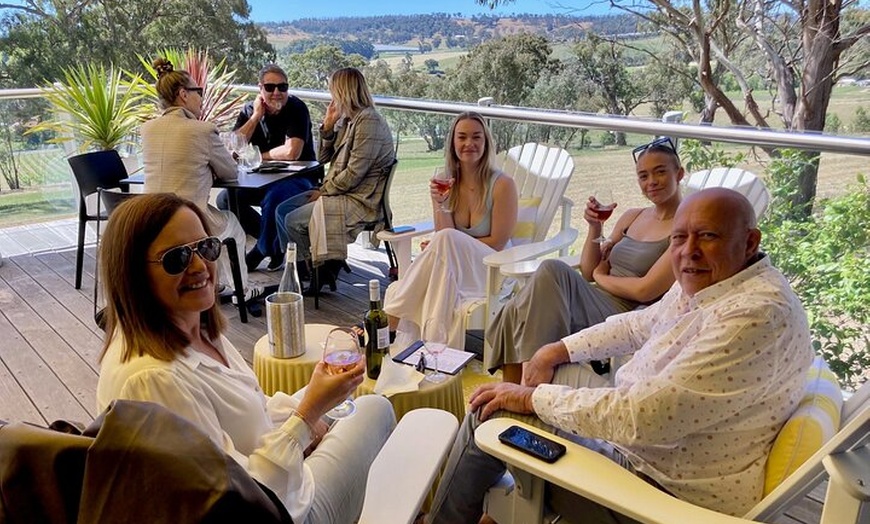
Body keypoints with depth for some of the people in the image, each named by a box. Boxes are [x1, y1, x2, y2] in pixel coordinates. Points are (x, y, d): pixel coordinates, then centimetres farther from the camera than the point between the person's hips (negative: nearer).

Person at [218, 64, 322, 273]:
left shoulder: (296, 109, -12)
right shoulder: (249, 110, 4)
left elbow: (292, 152, -25)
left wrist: (260, 155, -10)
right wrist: (256, 117, -13)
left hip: (299, 178, -6)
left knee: (273, 199, -36)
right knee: (225, 199, -12)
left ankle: (263, 249, -6)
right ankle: (277, 243, 0)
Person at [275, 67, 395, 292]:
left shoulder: (368, 122, -18)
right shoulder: (346, 120, 12)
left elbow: (354, 174, -22)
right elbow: (324, 158, 15)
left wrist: (324, 192, -11)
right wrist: (328, 125, 2)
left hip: (361, 200, -10)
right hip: (339, 192, 10)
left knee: (294, 221, -15)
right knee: (282, 210, 6)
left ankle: (324, 269, 5)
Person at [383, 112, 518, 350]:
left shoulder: (502, 184, -9)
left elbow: (497, 243, -9)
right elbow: (443, 231, -2)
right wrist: (440, 204, -20)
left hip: (491, 270, -4)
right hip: (451, 267, 4)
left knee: (446, 240, -33)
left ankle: (392, 315, -26)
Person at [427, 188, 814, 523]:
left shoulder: (756, 317, -31)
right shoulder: (711, 281, -1)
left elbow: (643, 419, -35)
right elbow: (643, 324, 17)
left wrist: (533, 399, -24)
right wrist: (559, 350, 5)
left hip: (666, 485, -9)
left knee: (493, 412, -6)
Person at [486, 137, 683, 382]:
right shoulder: (632, 217, 18)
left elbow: (645, 290, -12)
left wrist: (601, 276, 3)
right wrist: (595, 228, 2)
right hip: (593, 302, 6)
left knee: (552, 271, -28)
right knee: (514, 314, -20)